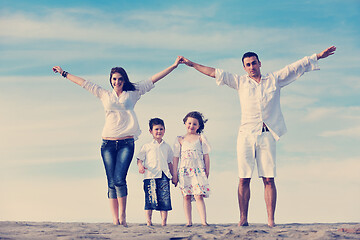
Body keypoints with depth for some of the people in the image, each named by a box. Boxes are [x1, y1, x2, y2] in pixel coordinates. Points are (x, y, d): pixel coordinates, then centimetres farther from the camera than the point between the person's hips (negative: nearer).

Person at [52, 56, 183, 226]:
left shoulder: (133, 94, 12)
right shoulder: (105, 95, 15)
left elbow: (153, 80, 11)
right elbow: (84, 83, 21)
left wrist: (174, 66, 10)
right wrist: (64, 73, 26)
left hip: (126, 143, -2)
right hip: (108, 143, 2)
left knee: (119, 179, -15)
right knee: (111, 182, -2)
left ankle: (122, 215, -1)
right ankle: (115, 219, -2)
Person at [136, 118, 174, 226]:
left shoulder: (167, 147, 18)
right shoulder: (147, 146, 10)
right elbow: (139, 159, 9)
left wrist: (173, 176, 17)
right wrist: (140, 166, -13)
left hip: (164, 176, 3)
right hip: (150, 176, -2)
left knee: (165, 199, -4)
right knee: (150, 200, -6)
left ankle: (164, 222, 0)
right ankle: (148, 221, -1)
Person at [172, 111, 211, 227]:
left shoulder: (201, 138, 11)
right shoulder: (180, 140, 13)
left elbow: (206, 156, 10)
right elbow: (176, 158, 11)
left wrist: (207, 171, 3)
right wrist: (175, 174, 5)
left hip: (198, 170, -2)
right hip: (184, 171, 2)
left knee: (199, 196, -13)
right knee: (186, 196, -2)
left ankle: (203, 221, -17)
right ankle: (188, 222, 1)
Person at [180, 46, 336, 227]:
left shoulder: (274, 79, 14)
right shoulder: (240, 82, 15)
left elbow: (297, 67, 15)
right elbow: (214, 73, 16)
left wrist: (319, 56, 14)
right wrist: (192, 64, 14)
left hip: (267, 135, -1)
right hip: (246, 134, 1)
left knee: (269, 179, -6)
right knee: (244, 179, -3)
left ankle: (271, 220, -6)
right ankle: (243, 219, 0)